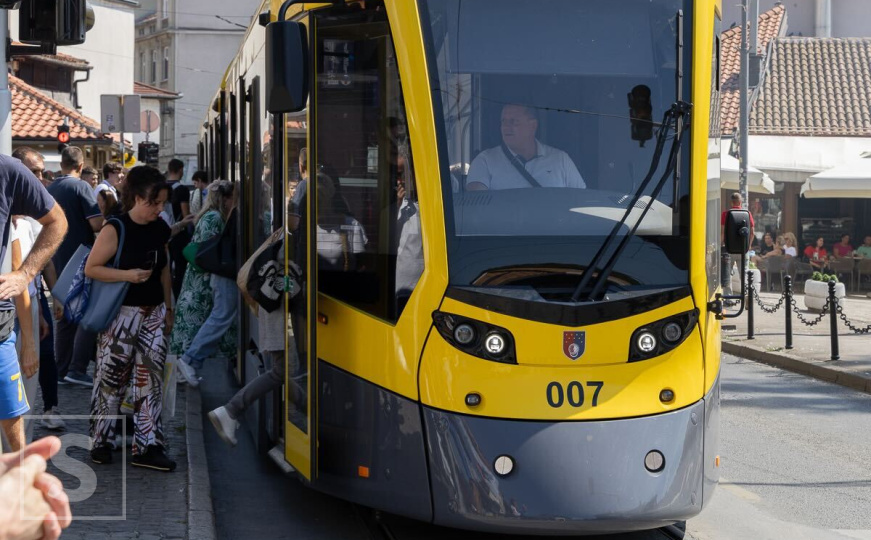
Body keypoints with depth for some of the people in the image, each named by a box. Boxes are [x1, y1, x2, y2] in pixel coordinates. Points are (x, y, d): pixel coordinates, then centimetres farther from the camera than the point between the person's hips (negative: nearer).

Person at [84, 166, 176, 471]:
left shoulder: (160, 229, 6)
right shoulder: (116, 230, -13)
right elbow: (91, 268, -13)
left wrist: (168, 308, 17)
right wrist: (128, 275, -24)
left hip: (154, 314, 6)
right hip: (122, 314, -6)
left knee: (151, 379, 4)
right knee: (111, 378, 3)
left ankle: (147, 447, 8)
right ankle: (101, 442, 17)